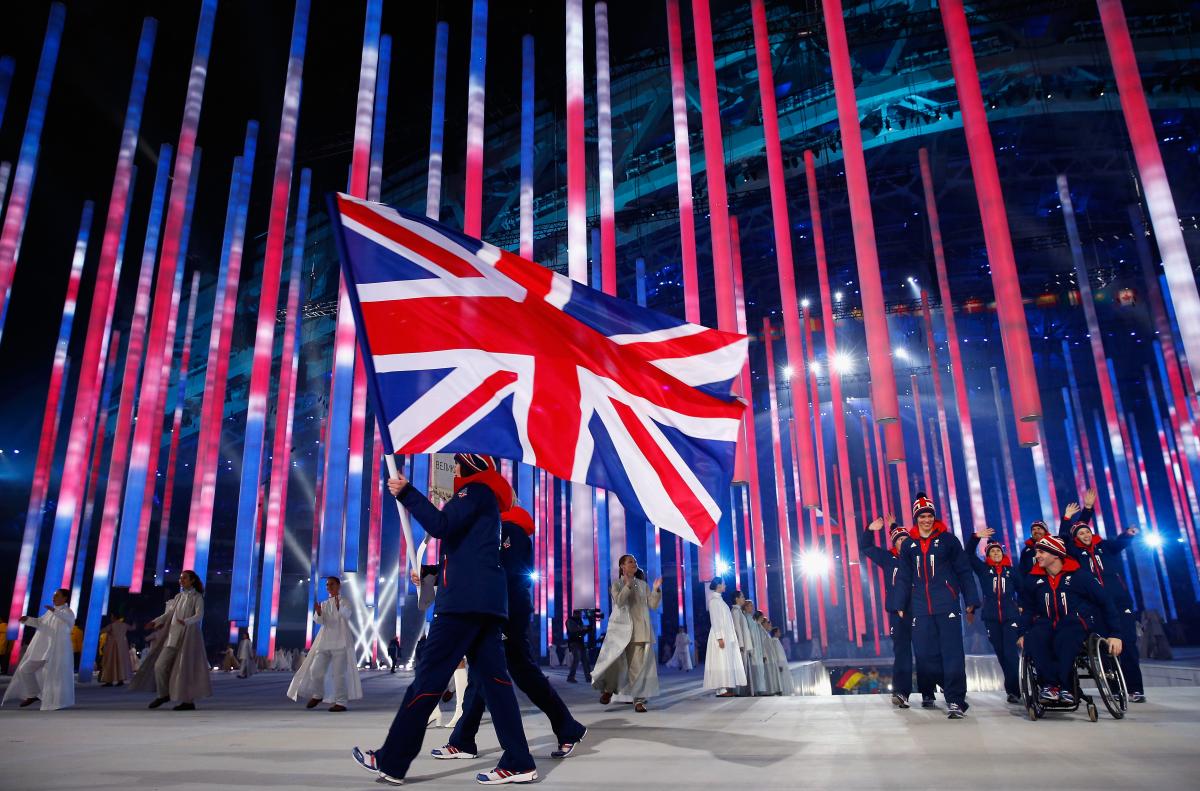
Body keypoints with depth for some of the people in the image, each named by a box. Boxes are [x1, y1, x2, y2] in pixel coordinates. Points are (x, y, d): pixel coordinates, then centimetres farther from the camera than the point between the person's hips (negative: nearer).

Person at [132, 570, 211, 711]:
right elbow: (168, 614, 11)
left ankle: (189, 701, 0)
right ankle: (163, 694, 23)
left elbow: (199, 615, -15)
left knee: (185, 667, -7)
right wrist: (155, 622, -5)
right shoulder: (178, 597, 17)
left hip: (188, 636, -6)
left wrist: (185, 622, -32)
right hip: (173, 636, 6)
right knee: (160, 665, 3)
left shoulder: (197, 597, -2)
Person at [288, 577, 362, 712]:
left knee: (338, 673, -8)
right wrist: (318, 612, -23)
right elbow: (319, 621, -1)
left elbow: (347, 614, -23)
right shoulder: (324, 604, 14)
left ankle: (341, 702, 0)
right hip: (324, 642, 6)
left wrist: (338, 606, -43)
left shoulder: (344, 602, -1)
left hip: (340, 642, -6)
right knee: (315, 670, 6)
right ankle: (317, 695, 30)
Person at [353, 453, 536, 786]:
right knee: (493, 677, 3)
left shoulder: (477, 489, -1)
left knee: (429, 676, -5)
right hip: (484, 599, 10)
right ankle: (519, 764, -1)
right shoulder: (483, 498, 27)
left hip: (468, 598, -10)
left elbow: (440, 525, -16)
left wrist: (406, 493, -10)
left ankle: (390, 762, 2)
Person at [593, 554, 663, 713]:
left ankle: (639, 700, 2)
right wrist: (628, 585, -19)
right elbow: (619, 601, -15)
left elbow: (653, 605, 6)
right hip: (620, 629, -2)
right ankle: (608, 690, 25)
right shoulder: (617, 584, 3)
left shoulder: (643, 585, 13)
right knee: (615, 662, -1)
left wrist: (656, 589, -6)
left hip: (640, 631, 2)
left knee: (638, 666, -2)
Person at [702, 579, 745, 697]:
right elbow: (714, 620, -16)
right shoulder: (714, 600, -10)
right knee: (721, 662, -10)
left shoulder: (719, 599, 18)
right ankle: (721, 690, -10)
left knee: (727, 662, 6)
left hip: (727, 635, 9)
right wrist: (719, 637, -22)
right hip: (720, 635, -9)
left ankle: (726, 687, 7)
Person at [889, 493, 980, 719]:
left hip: (947, 605, -3)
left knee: (952, 652, -8)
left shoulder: (947, 540, 3)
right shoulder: (909, 545, 11)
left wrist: (971, 601, 0)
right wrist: (899, 606, 10)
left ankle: (955, 700, -4)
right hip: (920, 608, 3)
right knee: (924, 654, 0)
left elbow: (964, 571, 5)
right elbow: (903, 578, 14)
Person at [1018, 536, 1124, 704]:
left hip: (1076, 622, -3)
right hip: (1048, 624, 3)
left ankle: (1064, 686, -23)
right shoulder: (1034, 579, 6)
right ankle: (1049, 683, -25)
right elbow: (1028, 608, 14)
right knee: (1032, 639, -31)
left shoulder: (1078, 575, -6)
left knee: (1064, 641, -38)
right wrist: (1022, 633, 4)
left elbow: (1105, 601, -3)